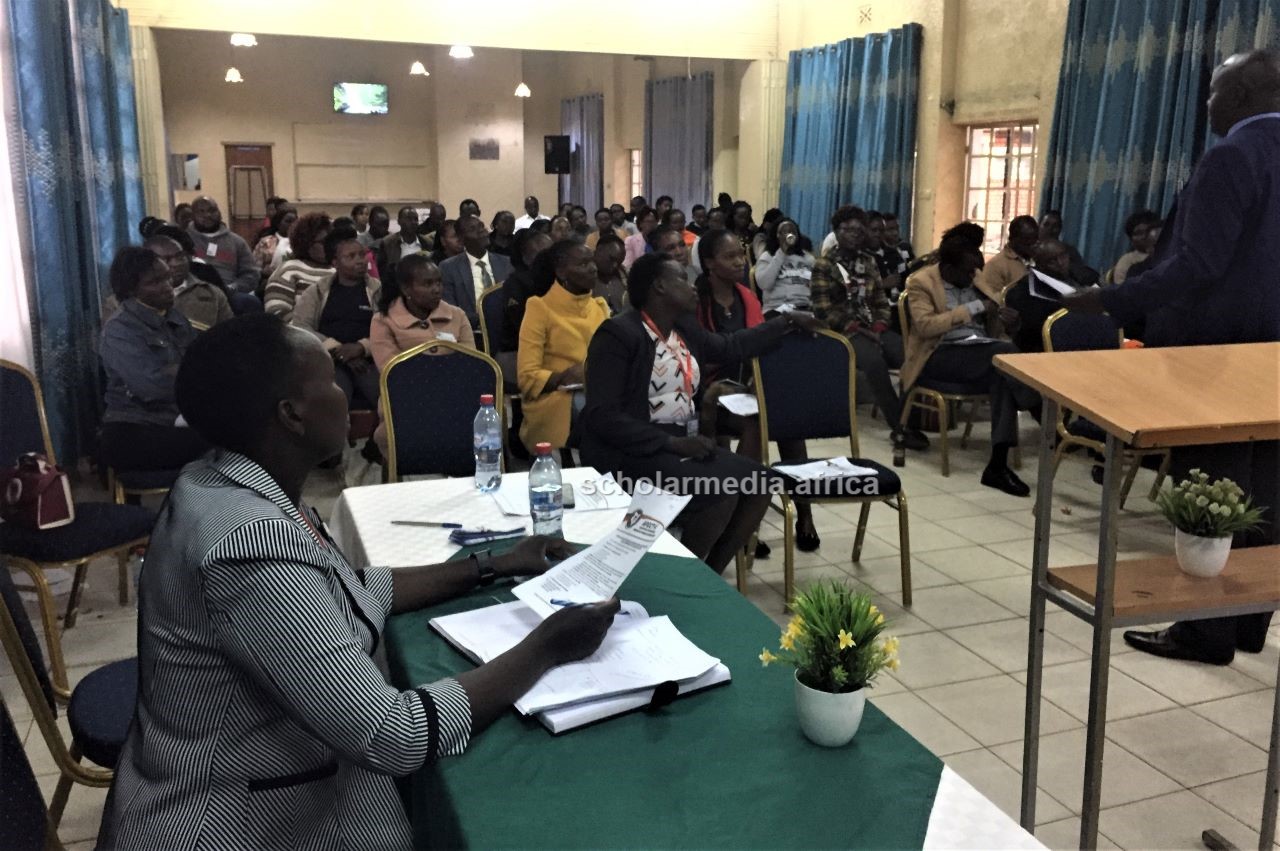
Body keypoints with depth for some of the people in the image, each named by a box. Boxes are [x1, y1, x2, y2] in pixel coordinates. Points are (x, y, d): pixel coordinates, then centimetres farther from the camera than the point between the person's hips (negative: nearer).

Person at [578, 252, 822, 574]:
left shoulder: (684, 329, 11)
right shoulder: (618, 334, -13)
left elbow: (731, 347, 30)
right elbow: (602, 416, -20)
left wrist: (787, 321, 31)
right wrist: (671, 443, -24)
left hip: (682, 442, 9)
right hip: (631, 451, -8)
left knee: (759, 484, -6)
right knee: (722, 493, -26)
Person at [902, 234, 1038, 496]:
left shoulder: (974, 278, 16)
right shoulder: (921, 282, -3)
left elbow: (988, 321, 28)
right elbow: (925, 326, -17)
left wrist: (1000, 313, 2)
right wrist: (974, 308, -17)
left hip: (979, 348, 6)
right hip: (940, 354, -5)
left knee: (1002, 375, -30)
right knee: (1006, 354, -32)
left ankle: (998, 464, -32)